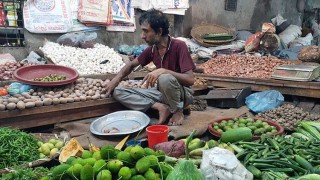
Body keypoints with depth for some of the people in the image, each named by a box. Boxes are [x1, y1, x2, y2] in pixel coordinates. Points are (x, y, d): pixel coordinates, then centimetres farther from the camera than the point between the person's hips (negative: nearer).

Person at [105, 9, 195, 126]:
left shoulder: (179, 46, -19)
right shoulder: (152, 49, -1)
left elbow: (190, 79, -27)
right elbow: (132, 64, 14)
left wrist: (163, 71, -36)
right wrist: (116, 80, -3)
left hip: (183, 93, -6)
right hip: (162, 92, 6)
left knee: (165, 78, -41)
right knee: (117, 92, -7)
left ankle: (178, 111, -12)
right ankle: (160, 107, -15)